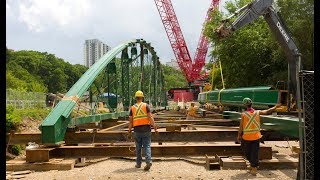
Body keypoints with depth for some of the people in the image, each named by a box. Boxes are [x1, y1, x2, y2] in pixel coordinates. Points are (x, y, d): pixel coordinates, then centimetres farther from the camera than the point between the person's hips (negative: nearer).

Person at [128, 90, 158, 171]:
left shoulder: (132, 108, 4)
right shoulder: (146, 105, -2)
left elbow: (131, 121, 2)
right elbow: (150, 117, -8)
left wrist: (129, 130, 12)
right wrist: (154, 127, -5)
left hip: (137, 130, 1)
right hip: (146, 129, -1)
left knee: (138, 147, 13)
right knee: (147, 146, 2)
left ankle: (138, 163, 20)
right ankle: (149, 160, -15)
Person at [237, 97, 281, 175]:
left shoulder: (244, 114, -13)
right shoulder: (257, 112, -4)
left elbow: (241, 127, -11)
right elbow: (268, 111, 8)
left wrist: (239, 136, -1)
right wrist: (275, 107, 25)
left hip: (246, 137, -3)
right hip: (256, 136, 3)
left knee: (247, 151, 18)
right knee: (255, 152, 7)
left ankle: (253, 165, 29)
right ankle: (253, 167, 8)